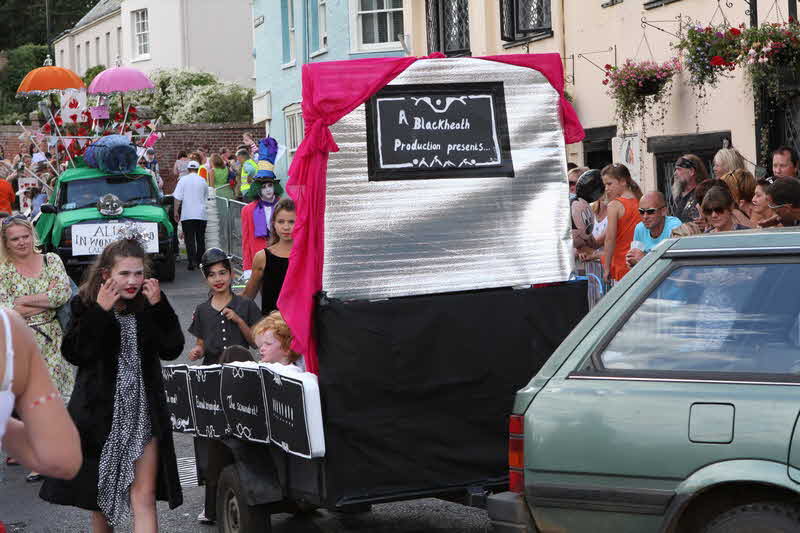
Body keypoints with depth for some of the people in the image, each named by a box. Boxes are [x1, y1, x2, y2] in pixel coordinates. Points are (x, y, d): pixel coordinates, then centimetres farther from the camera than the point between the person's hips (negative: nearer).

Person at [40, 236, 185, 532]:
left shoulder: (149, 305, 1)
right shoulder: (86, 305, -3)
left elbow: (172, 349, -6)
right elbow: (74, 353, -14)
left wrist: (158, 306, -14)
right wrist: (100, 311, -20)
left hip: (144, 414, 0)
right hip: (101, 413, 0)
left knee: (144, 496, -7)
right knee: (100, 490, 15)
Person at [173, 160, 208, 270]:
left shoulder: (183, 180, -1)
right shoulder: (203, 181, 8)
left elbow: (177, 198, -6)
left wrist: (176, 211, 0)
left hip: (187, 215, -2)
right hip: (201, 214, 3)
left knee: (189, 239, -3)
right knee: (200, 238, 11)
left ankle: (192, 261, -15)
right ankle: (200, 260, 14)